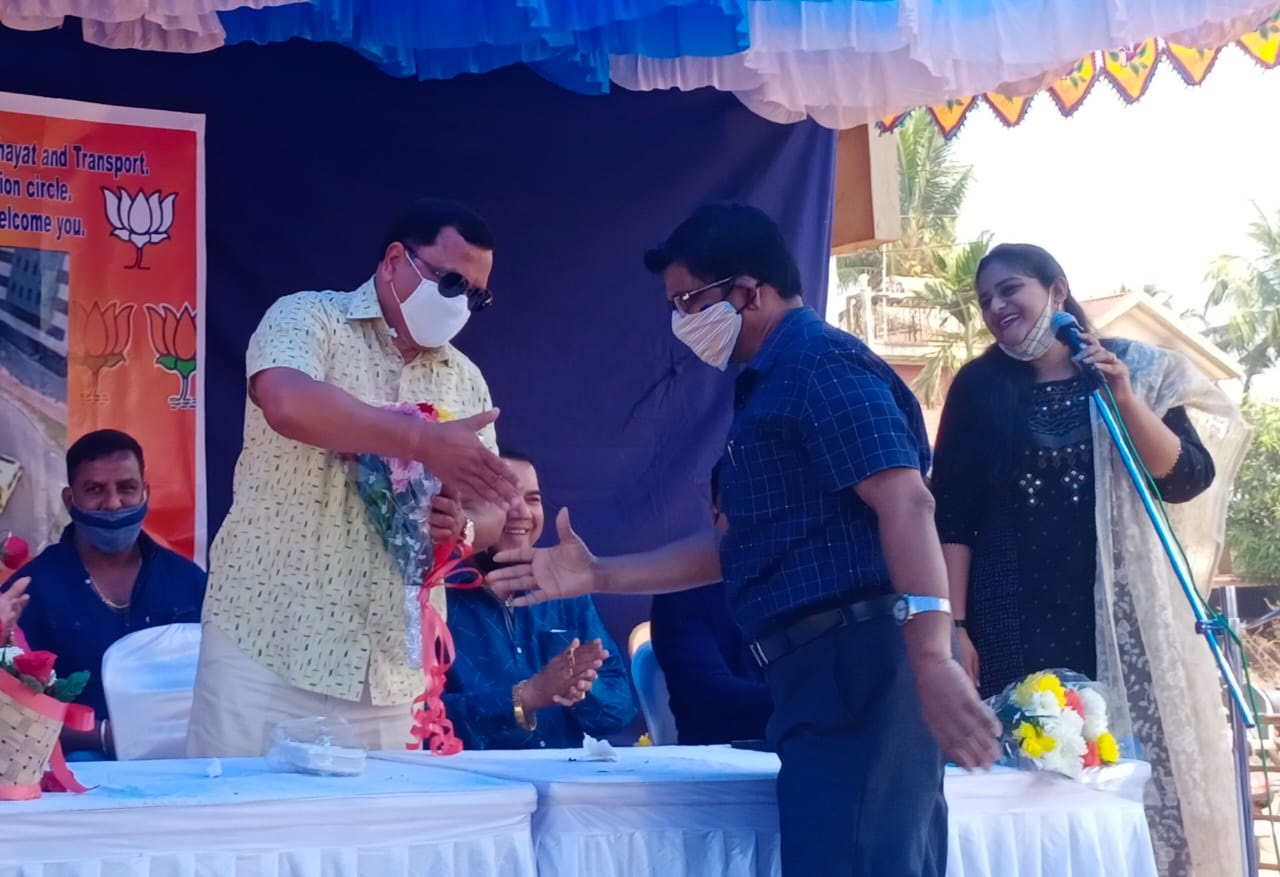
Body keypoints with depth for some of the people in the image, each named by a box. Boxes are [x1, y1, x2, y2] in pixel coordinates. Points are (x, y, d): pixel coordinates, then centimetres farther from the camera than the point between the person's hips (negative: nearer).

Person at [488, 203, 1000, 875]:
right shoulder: (772, 388, 22)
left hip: (854, 664, -10)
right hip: (828, 674, 10)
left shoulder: (822, 363, -9)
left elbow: (905, 503, -22)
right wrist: (597, 576, 26)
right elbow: (740, 547, 27)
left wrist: (933, 660, -32)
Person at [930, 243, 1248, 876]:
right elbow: (951, 515, 1)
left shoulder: (1135, 371, 6)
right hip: (1016, 618, 0)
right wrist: (955, 624, -6)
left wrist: (1124, 400, -15)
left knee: (1136, 768, -3)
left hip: (1120, 612, 0)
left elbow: (1189, 480, -4)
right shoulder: (978, 386, 5)